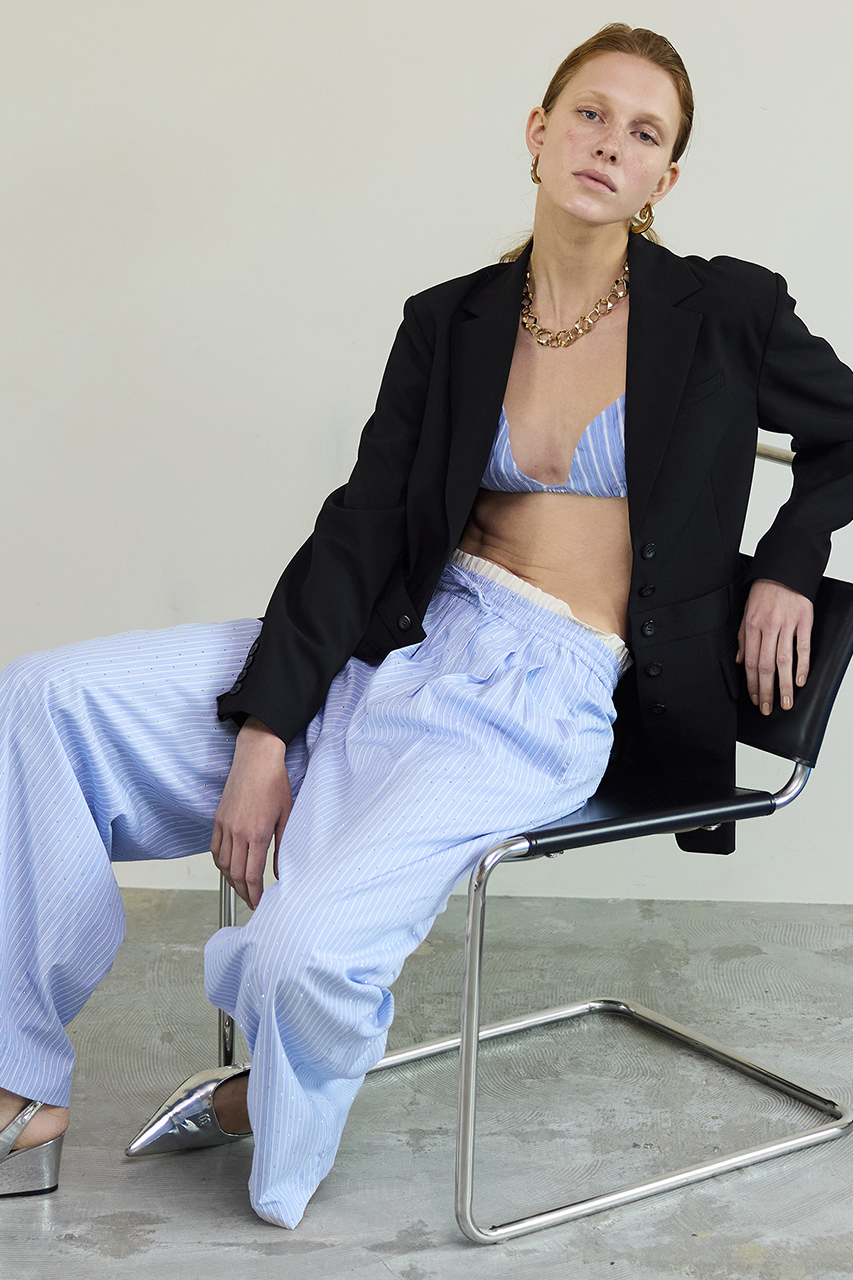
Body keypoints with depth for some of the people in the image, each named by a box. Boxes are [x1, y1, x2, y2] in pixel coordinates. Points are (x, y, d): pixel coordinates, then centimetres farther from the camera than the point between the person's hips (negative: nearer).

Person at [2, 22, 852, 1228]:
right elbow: (361, 530, 2)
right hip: (408, 638, 5)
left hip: (548, 701, -5)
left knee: (308, 947, -30)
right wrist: (266, 732, -7)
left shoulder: (724, 313, 0)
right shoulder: (450, 322, 9)